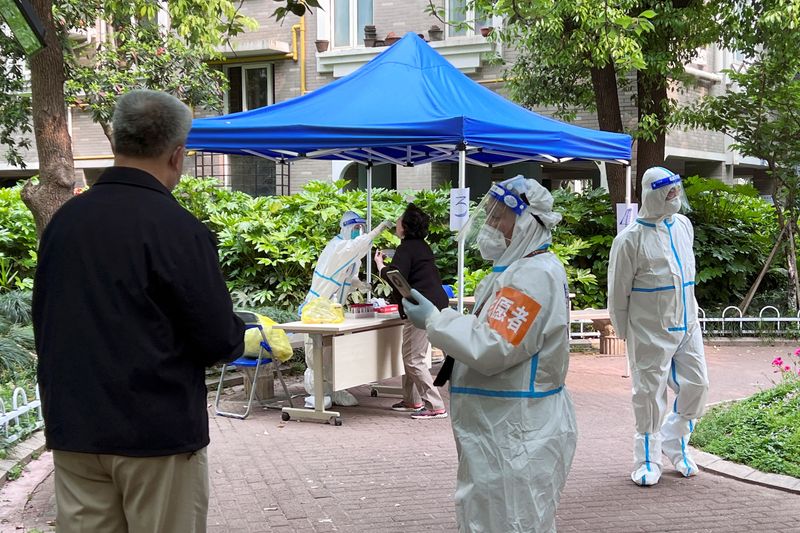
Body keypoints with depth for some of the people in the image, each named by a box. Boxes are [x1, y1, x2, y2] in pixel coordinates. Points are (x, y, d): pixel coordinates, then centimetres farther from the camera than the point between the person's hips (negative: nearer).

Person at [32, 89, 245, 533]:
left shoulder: (63, 219, 3)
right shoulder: (177, 230, -16)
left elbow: (43, 321, 13)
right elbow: (220, 341, -14)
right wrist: (243, 337, 8)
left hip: (72, 430, 6)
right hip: (159, 430, -5)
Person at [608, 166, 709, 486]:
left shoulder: (683, 226, 5)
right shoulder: (631, 238, -15)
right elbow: (618, 292, -8)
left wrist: (687, 312, 18)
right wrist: (624, 333, -3)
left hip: (687, 325, 6)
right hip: (650, 332, -6)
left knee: (696, 385, 9)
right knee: (650, 393, 2)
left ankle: (675, 443, 30)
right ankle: (647, 458, 18)